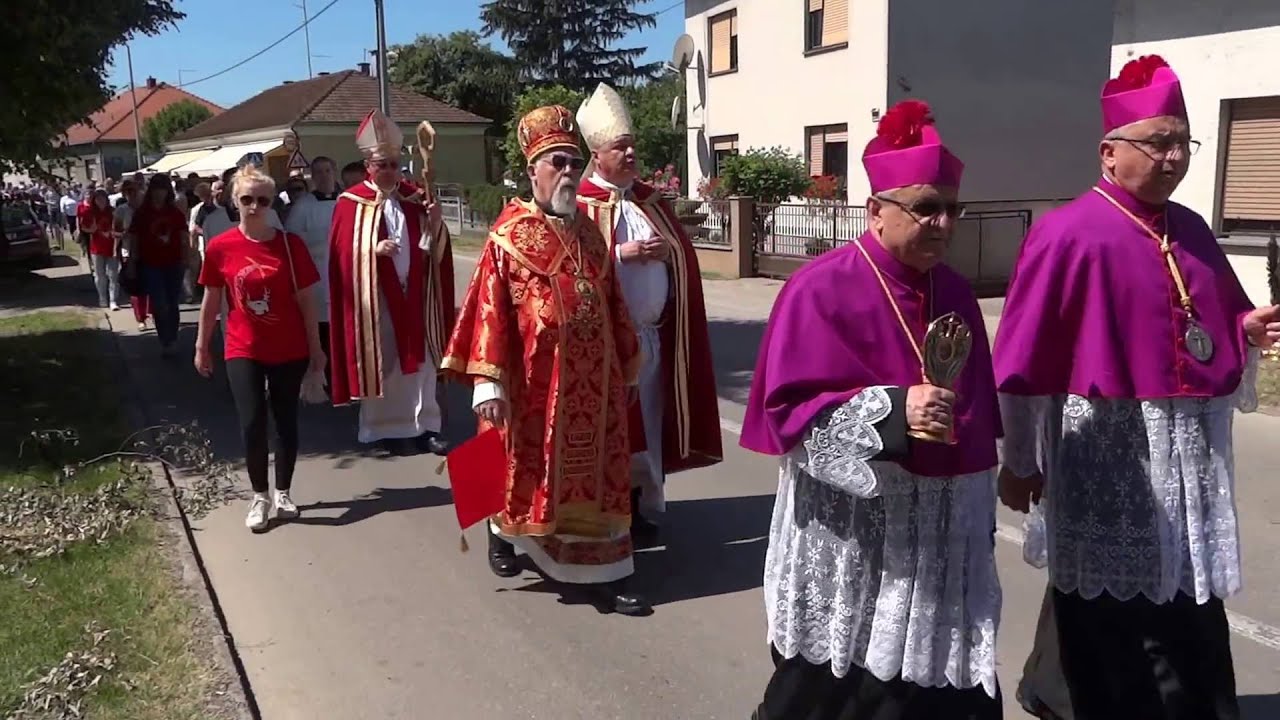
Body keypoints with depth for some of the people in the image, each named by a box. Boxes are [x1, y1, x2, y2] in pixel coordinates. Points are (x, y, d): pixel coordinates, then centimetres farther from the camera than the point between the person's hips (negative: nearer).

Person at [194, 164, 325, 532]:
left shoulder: (290, 244, -7)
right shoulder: (220, 247, -5)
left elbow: (307, 299, -2)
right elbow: (211, 300, 5)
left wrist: (316, 348, -1)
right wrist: (201, 346, 9)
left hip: (289, 350, 0)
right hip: (243, 351, 0)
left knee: (286, 422, 9)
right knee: (252, 423, -6)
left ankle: (283, 493, 26)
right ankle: (260, 496, 13)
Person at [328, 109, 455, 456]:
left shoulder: (414, 198, 8)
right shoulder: (351, 203, -2)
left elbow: (435, 247, 5)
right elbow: (344, 253, -8)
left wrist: (435, 223, -14)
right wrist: (374, 249, -22)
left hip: (415, 294, 4)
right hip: (374, 297, -3)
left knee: (421, 360, 8)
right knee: (381, 364, 4)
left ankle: (425, 425, 17)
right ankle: (387, 429, 15)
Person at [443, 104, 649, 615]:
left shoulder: (589, 231, 11)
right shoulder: (510, 233, -6)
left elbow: (612, 302, 15)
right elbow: (490, 307, -12)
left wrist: (625, 367, 15)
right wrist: (488, 382, -18)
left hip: (593, 378, 5)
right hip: (536, 376, -5)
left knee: (599, 470, 7)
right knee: (526, 462, 12)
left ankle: (609, 574, 14)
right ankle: (502, 532, 40)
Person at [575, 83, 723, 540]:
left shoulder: (650, 200, 13)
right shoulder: (580, 203, -6)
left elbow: (684, 253, 13)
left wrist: (666, 251, -8)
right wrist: (621, 253, -18)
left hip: (653, 334, 6)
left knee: (648, 418, 11)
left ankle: (642, 504, 23)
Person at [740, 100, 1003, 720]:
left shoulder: (954, 293, 8)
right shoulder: (822, 290, -12)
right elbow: (788, 410, -16)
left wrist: (977, 520, 22)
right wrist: (891, 412, -27)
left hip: (943, 533, 6)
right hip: (850, 537, -6)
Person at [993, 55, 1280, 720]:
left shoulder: (1191, 230, 10)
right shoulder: (1067, 235, -12)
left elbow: (1217, 325, 21)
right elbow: (1025, 362, -12)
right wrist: (1021, 462, -8)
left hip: (1190, 464, 7)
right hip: (1106, 458, -7)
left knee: (1187, 622, 14)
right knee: (1112, 624, 5)